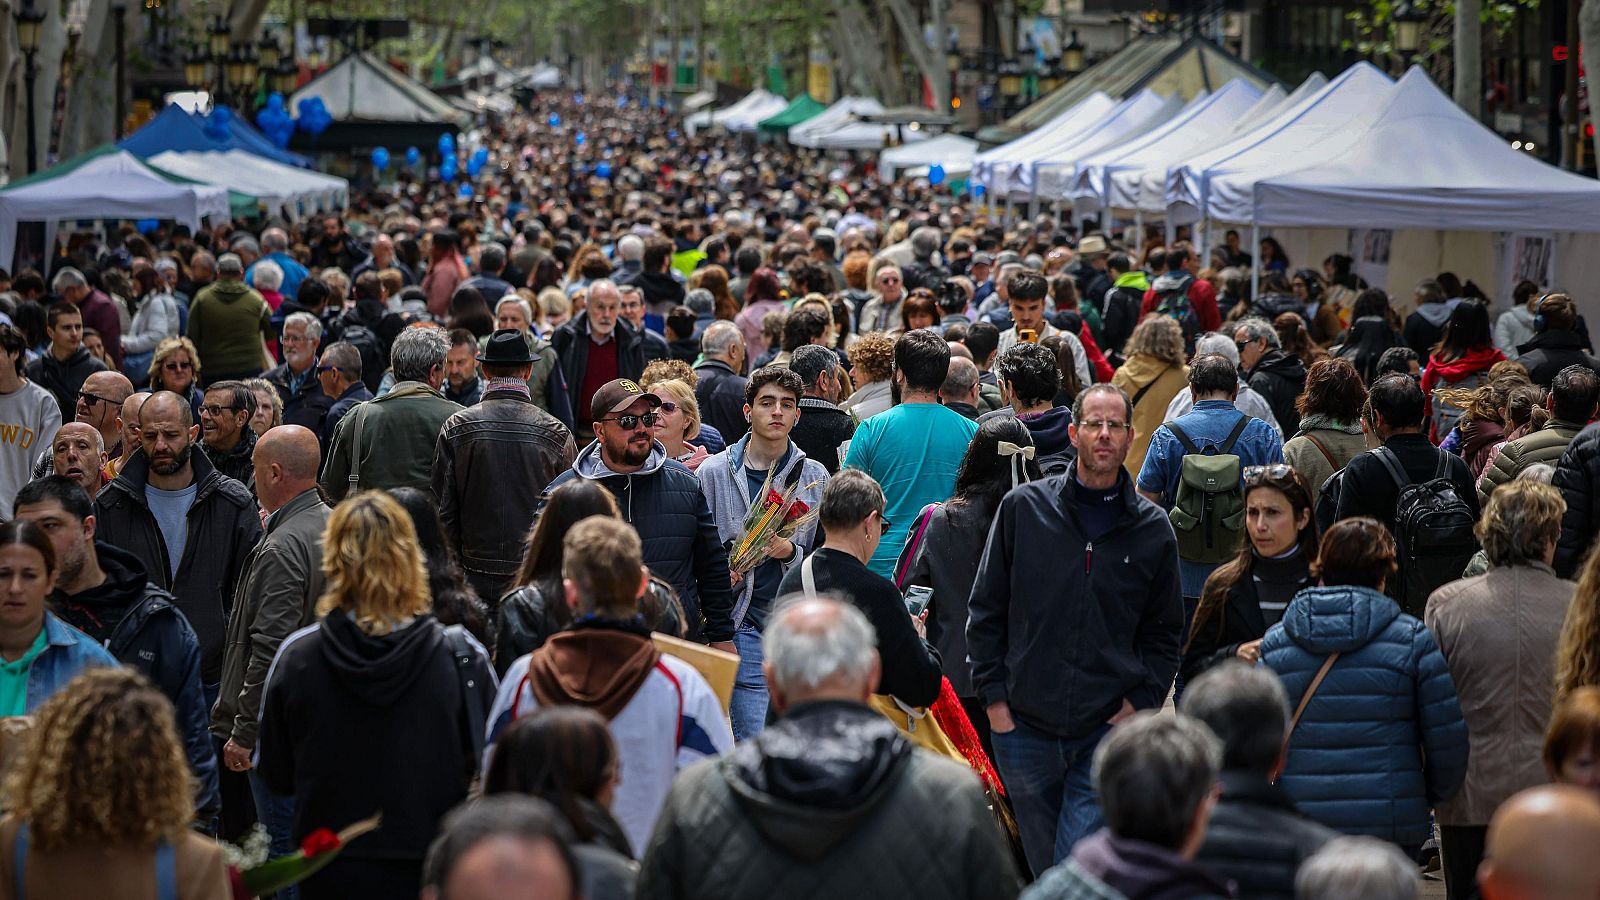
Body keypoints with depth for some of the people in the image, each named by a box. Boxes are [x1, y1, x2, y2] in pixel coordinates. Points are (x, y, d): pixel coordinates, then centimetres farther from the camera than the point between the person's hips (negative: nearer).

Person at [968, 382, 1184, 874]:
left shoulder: (1152, 529, 4)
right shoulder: (1023, 507, 2)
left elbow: (1164, 632, 12)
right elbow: (985, 612, 6)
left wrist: (1138, 701, 0)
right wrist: (994, 699, 0)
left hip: (1109, 729, -1)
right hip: (1025, 726, 1)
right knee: (1046, 871, 11)